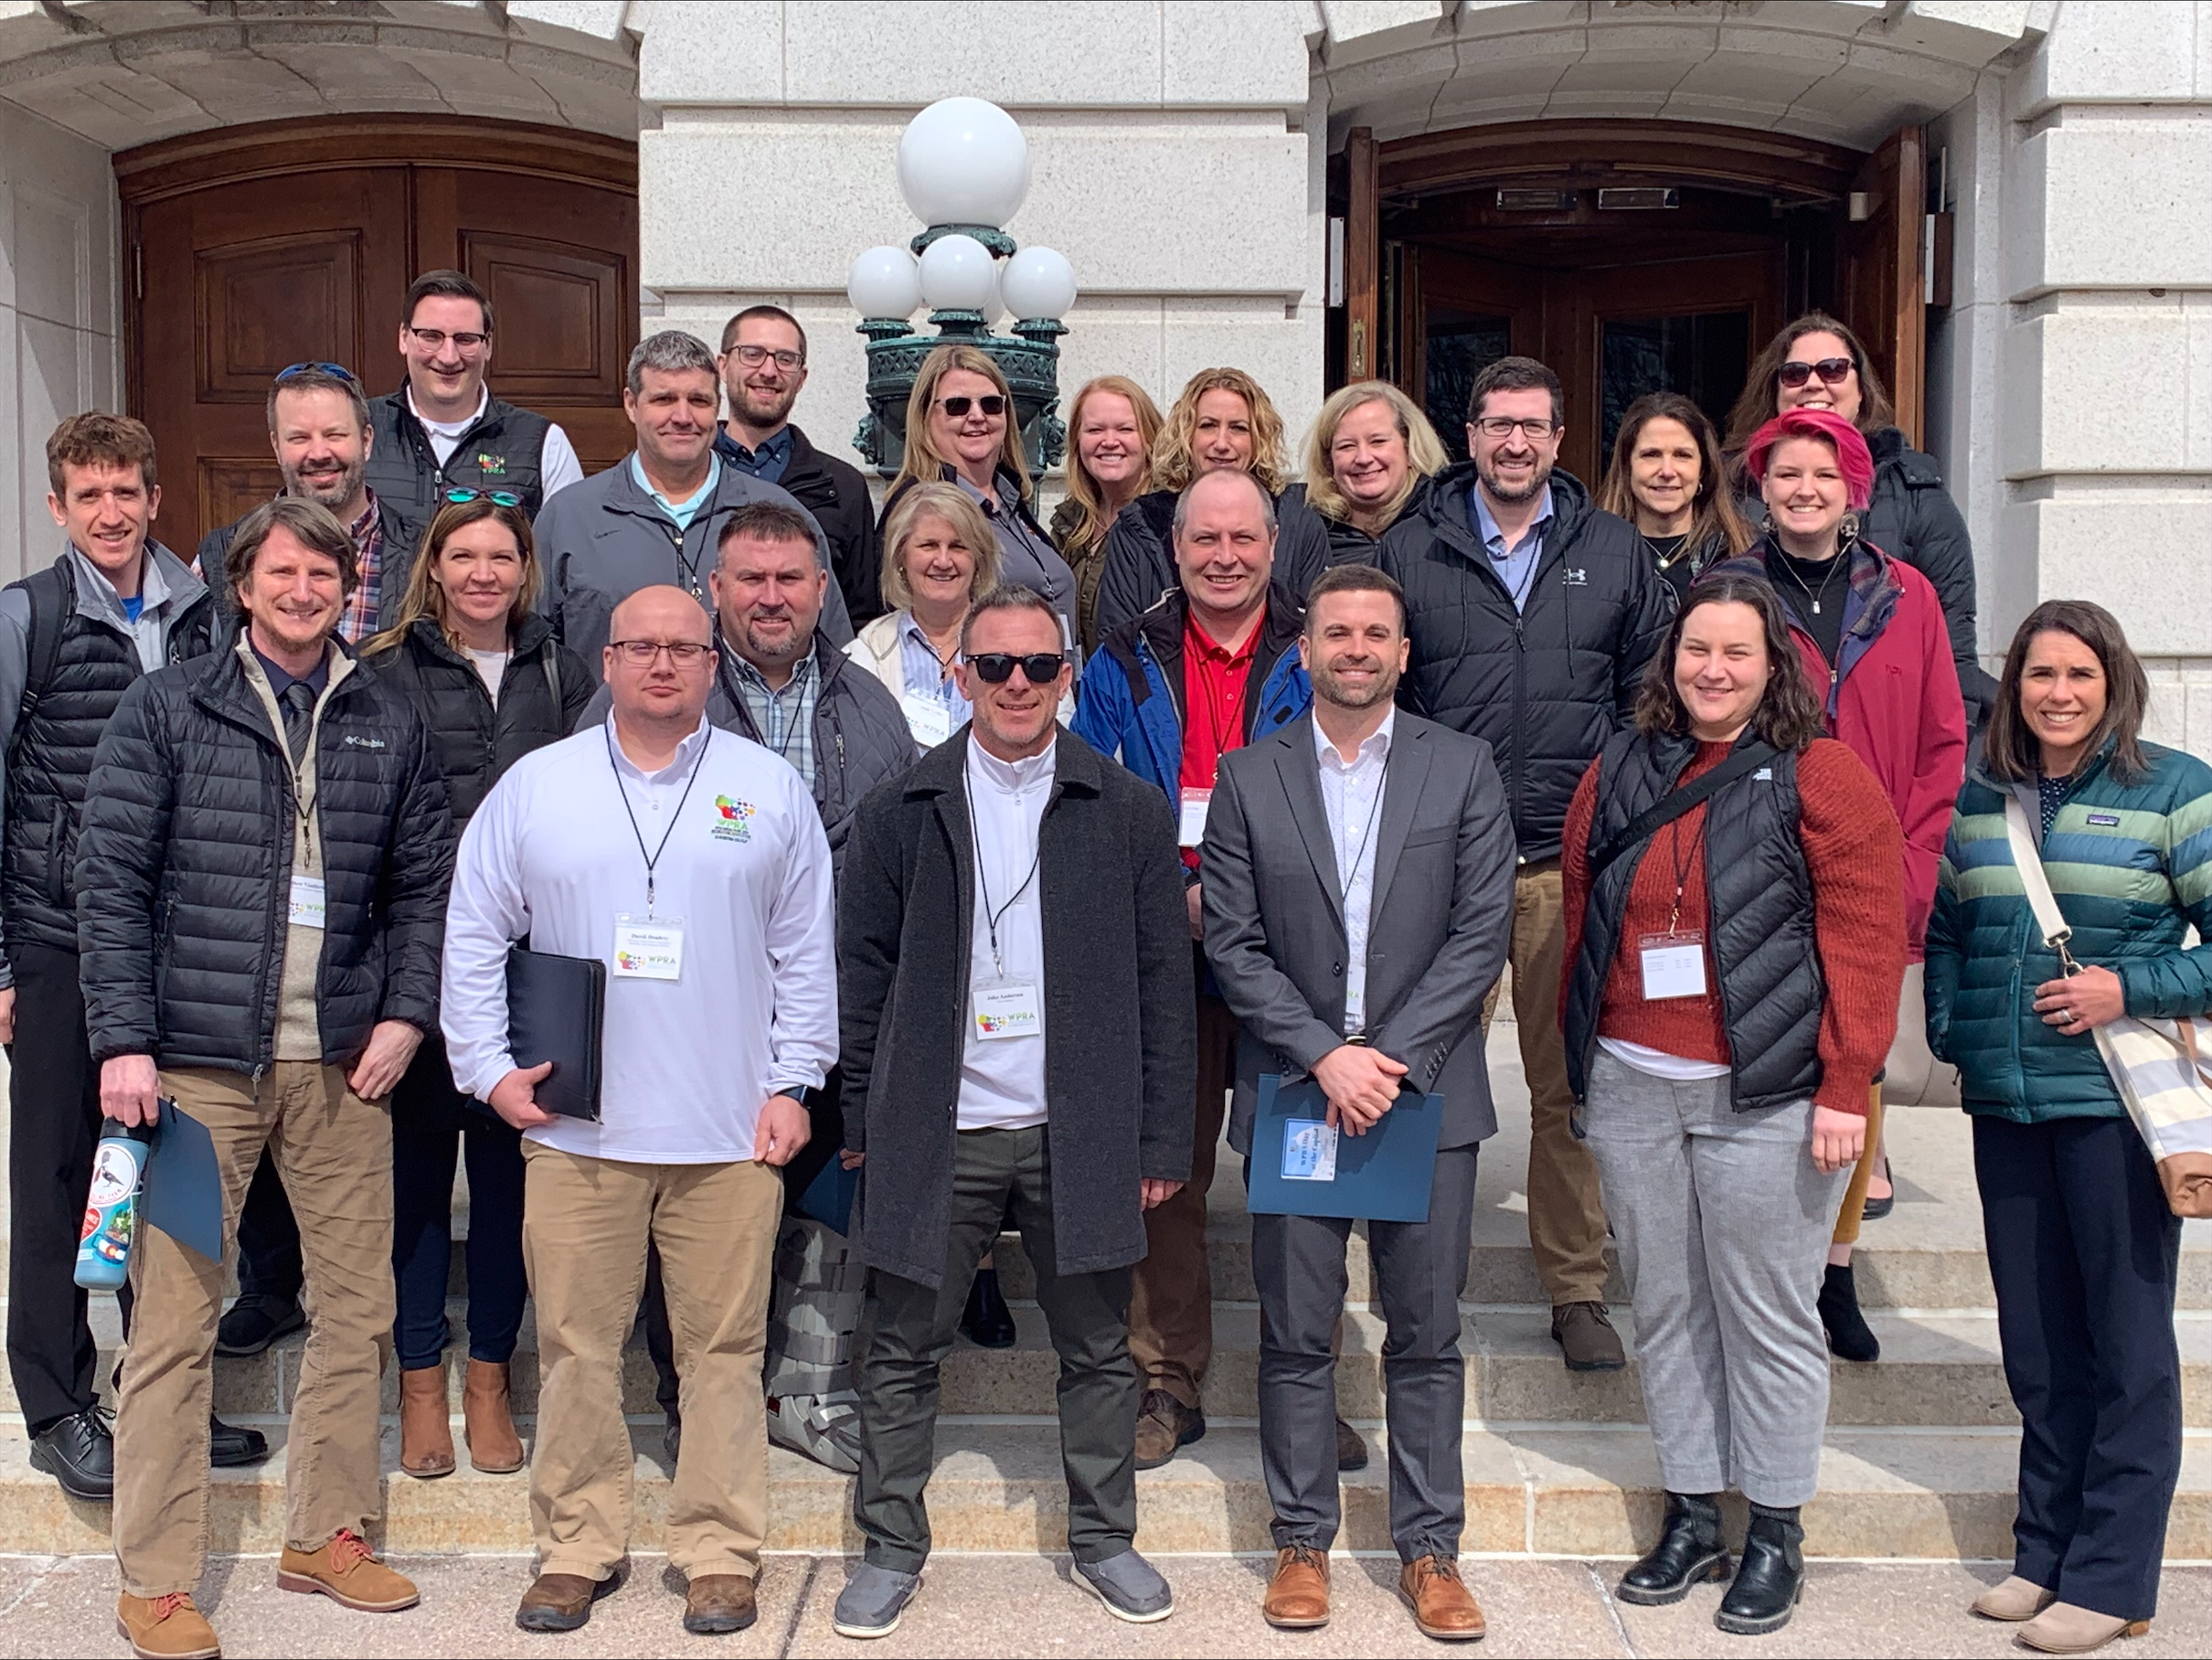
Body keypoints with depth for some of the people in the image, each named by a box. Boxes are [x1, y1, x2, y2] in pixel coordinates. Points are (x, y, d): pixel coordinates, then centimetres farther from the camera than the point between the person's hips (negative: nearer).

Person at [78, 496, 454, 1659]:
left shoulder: (389, 726, 10)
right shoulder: (166, 710, 2)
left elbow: (423, 884, 13)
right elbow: (111, 881, -2)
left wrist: (405, 1014, 0)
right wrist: (124, 1040, -10)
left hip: (343, 1064, 3)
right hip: (198, 1061, -3)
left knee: (357, 1309, 8)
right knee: (174, 1318, 0)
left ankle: (327, 1533, 24)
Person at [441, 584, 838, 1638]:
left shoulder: (770, 789, 6)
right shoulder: (535, 784, 7)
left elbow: (807, 951, 8)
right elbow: (473, 935, 9)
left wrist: (793, 1083, 2)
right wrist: (490, 1067, 2)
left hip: (730, 1129, 0)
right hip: (574, 1126, 1)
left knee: (723, 1348, 5)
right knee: (577, 1347, 7)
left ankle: (719, 1552, 16)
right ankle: (578, 1548, 21)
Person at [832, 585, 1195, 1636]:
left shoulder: (1127, 814, 2)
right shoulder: (901, 813, 3)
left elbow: (1162, 985, 2)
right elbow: (862, 973, 5)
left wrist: (1161, 1139, -1)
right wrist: (865, 1121, 1)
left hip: (1080, 1133, 0)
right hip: (936, 1130, 0)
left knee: (1097, 1348, 11)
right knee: (902, 1351, 8)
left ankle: (1104, 1539, 27)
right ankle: (892, 1549, 23)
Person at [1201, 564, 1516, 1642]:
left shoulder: (1463, 769, 3)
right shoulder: (1247, 778, 3)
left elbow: (1482, 933, -3)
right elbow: (1233, 944, -1)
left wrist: (1395, 1057, -12)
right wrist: (1325, 1055, -12)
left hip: (1426, 1094, 0)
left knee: (1427, 1336, 6)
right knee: (1296, 1337, 6)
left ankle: (1430, 1550, 18)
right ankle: (1303, 1540, 20)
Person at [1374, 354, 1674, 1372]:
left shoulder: (1613, 552, 10)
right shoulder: (1406, 552, 7)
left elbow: (1652, 692, 14)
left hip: (1569, 863, 1)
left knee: (1572, 1081, 4)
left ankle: (1577, 1290, 15)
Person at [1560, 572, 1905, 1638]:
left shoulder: (1817, 775, -4)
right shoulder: (1618, 774, 10)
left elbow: (1864, 936, -8)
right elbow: (1581, 920, 14)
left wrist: (1844, 1087, -13)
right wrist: (1580, 1062, 10)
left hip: (1766, 1097, -4)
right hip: (1631, 1088, 5)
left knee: (1769, 1319, 3)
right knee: (1666, 1311, 12)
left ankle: (1776, 1537, 18)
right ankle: (1691, 1517, 25)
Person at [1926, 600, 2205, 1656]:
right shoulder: (1977, 798, 11)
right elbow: (1944, 930, 20)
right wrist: (1949, 1028, 7)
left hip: (2118, 1102, -5)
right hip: (2006, 1104, 5)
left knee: (2125, 1339, 2)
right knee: (2036, 1341, 13)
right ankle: (2045, 1554, 25)